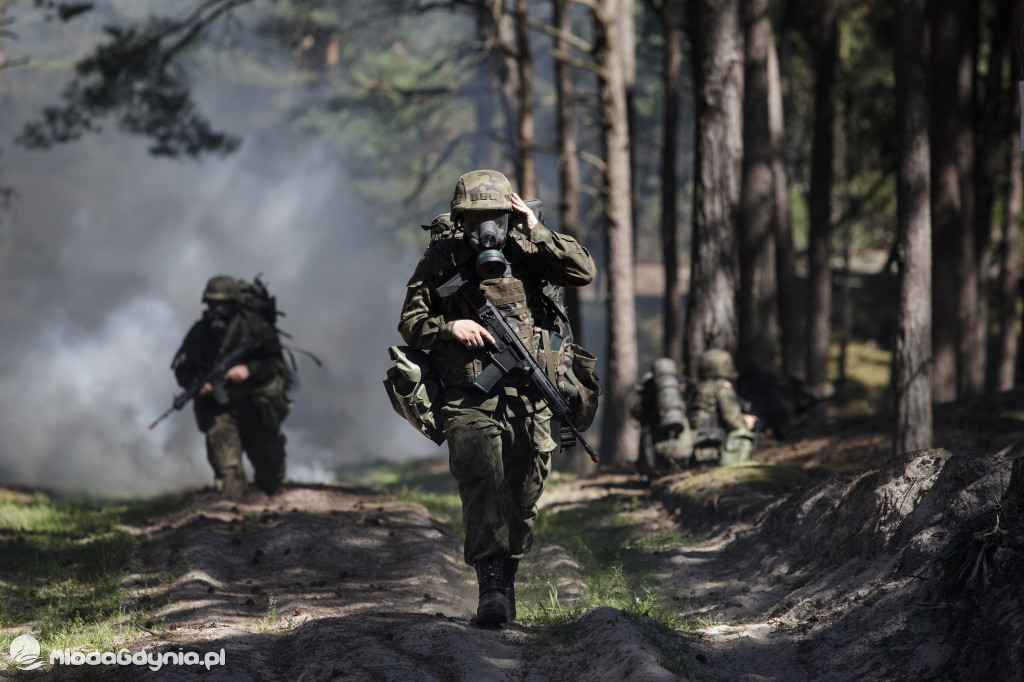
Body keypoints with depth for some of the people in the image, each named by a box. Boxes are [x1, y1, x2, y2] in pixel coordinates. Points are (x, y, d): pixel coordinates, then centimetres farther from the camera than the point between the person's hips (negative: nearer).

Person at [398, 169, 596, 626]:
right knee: (481, 481, -21)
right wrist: (449, 327, -13)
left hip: (527, 398, 3)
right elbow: (410, 322, 7)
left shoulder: (526, 254, 5)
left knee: (523, 496, 9)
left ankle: (507, 578, 30)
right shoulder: (442, 261, 2)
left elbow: (584, 273, -8)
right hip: (469, 399, -3)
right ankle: (492, 587, -27)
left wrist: (537, 232, -12)